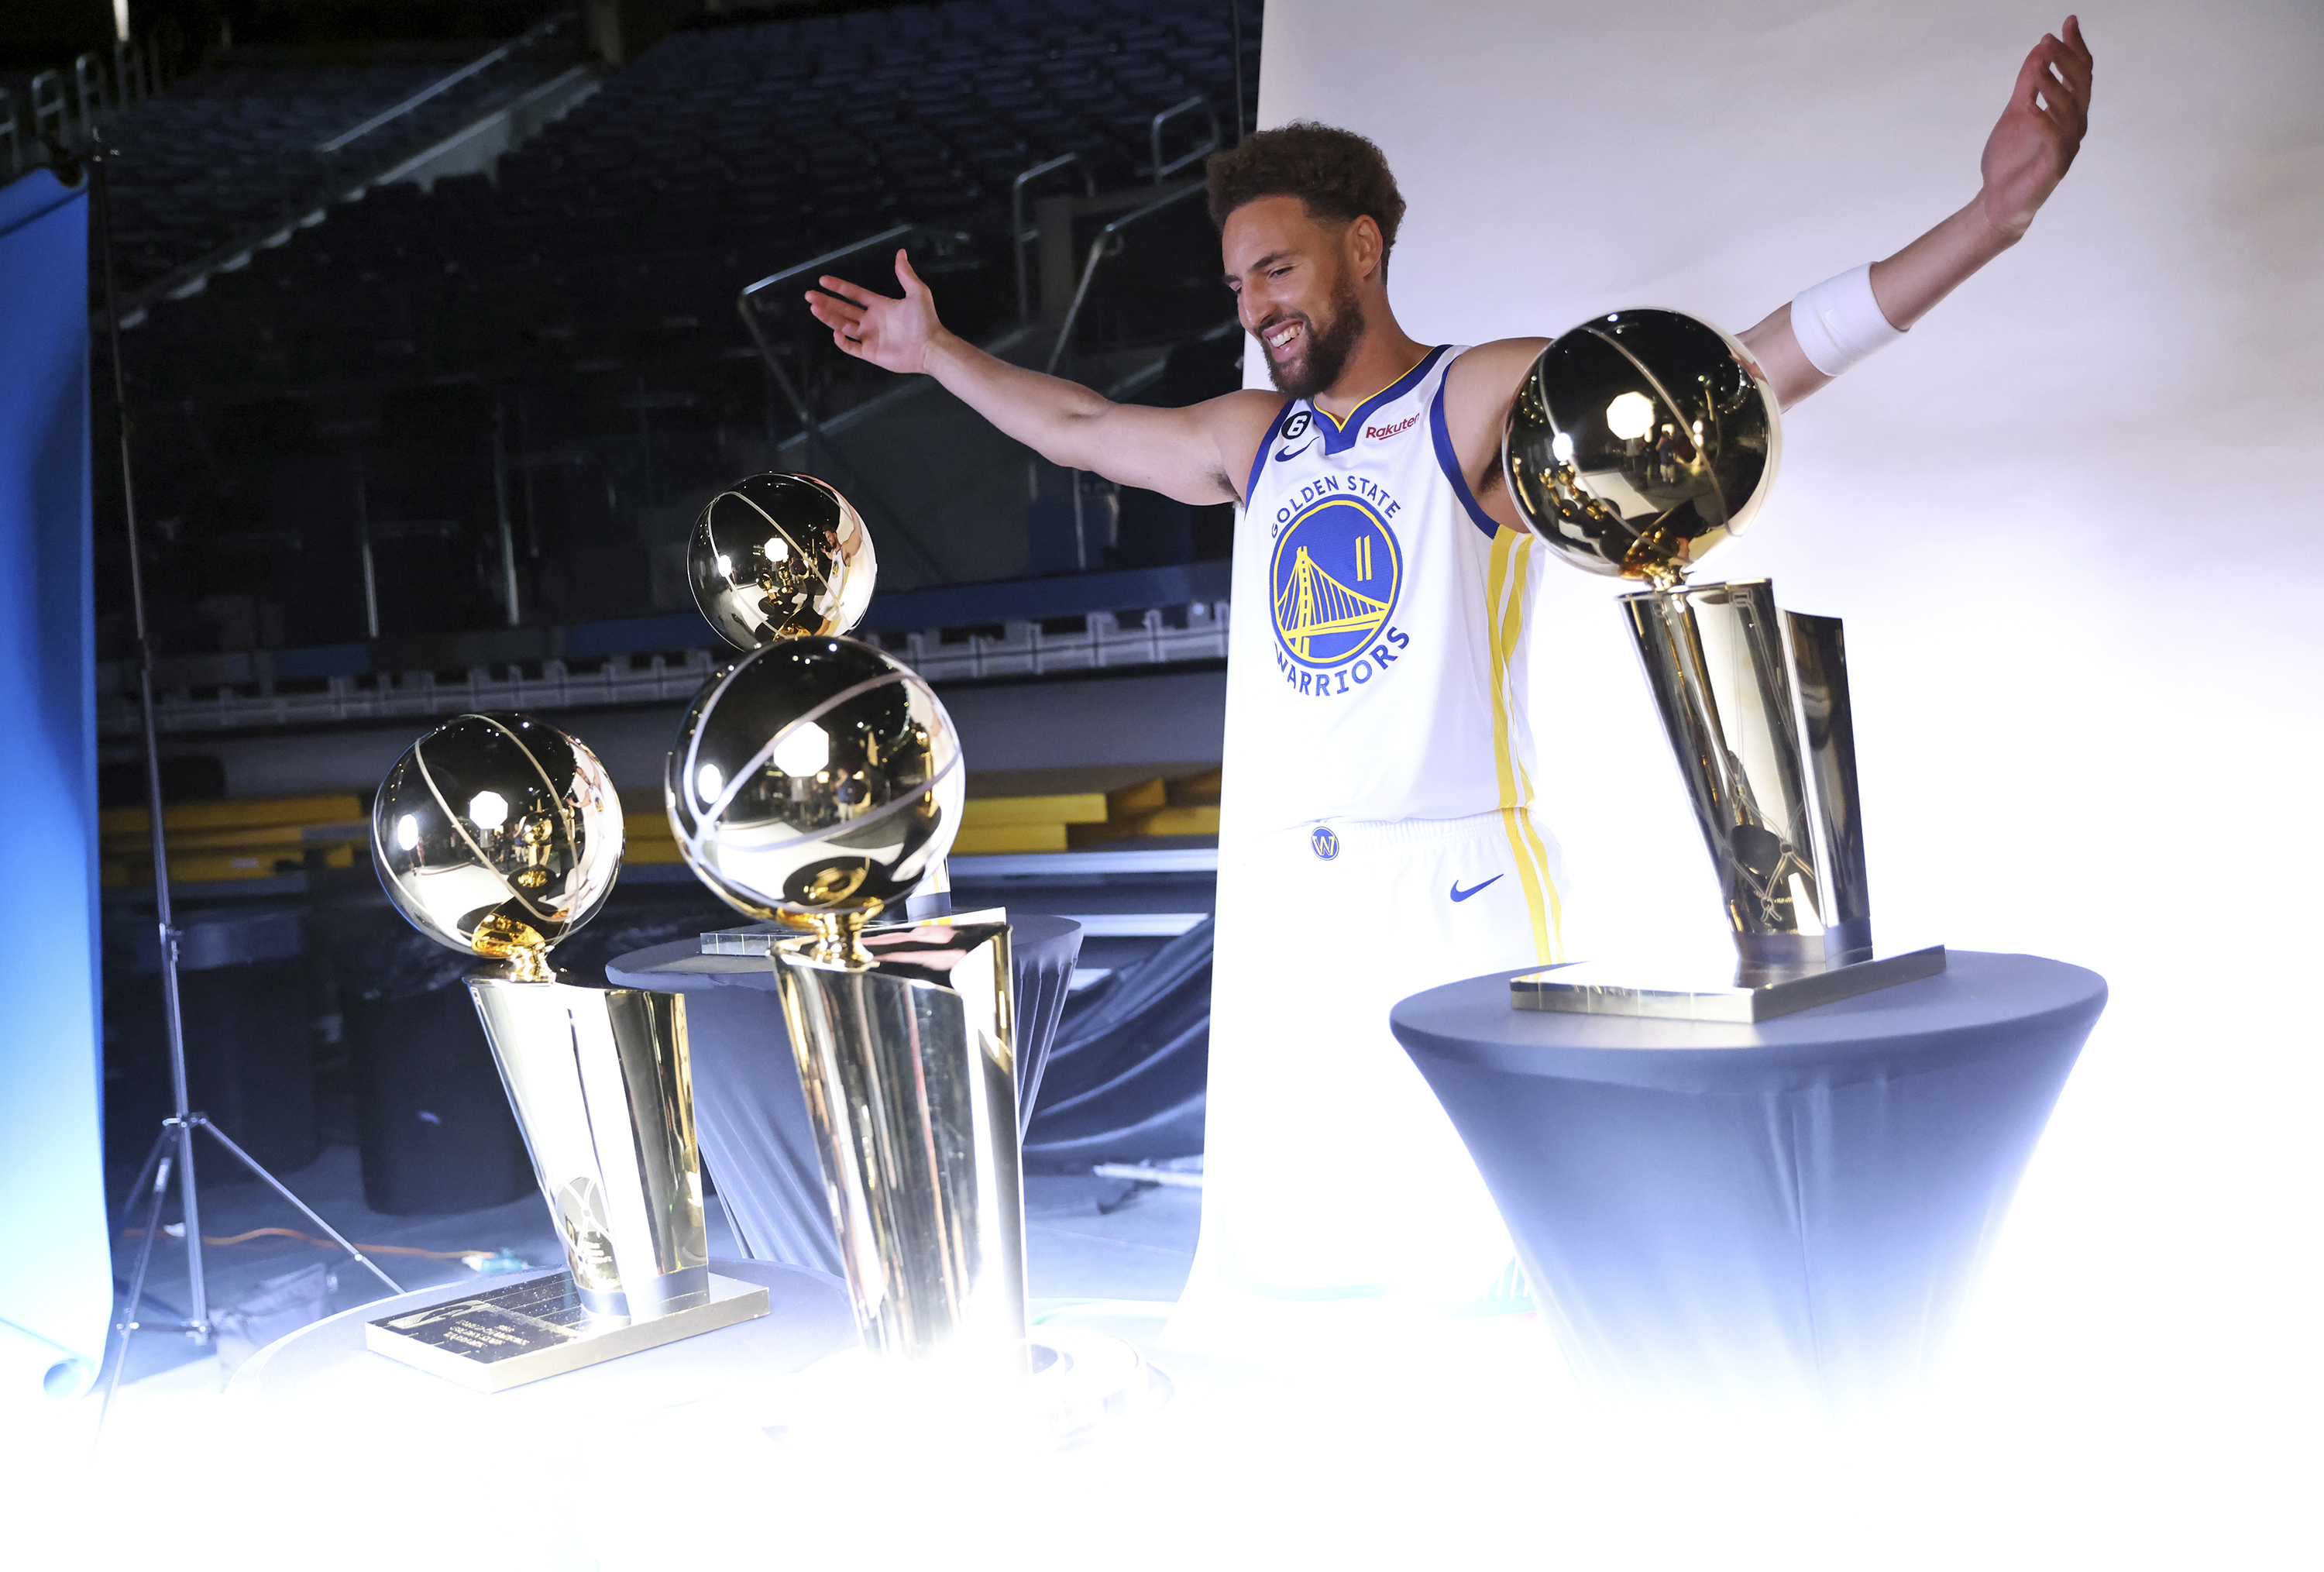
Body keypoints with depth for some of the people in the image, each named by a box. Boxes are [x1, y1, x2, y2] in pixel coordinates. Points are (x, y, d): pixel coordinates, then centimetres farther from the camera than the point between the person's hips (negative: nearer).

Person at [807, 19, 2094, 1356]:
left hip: (1449, 887, -5)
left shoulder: (1488, 403, -2)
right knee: (1280, 1247, 7)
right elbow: (1073, 426, 31)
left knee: (1472, 1239, -8)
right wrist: (936, 350, 39)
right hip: (1276, 897, 6)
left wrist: (1993, 218, -21)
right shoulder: (1255, 439, 16)